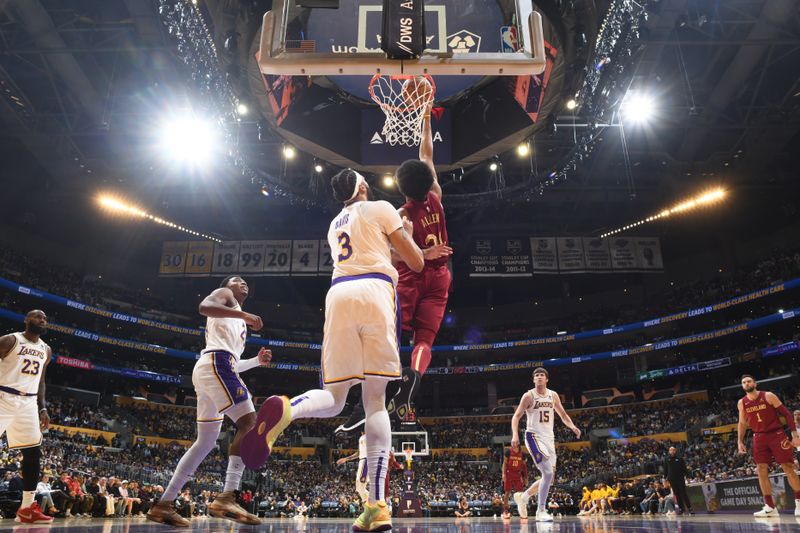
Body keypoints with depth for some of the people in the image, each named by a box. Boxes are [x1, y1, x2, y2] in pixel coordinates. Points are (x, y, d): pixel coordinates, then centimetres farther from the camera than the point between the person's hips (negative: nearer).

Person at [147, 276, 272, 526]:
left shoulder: (236, 320, 36)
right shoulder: (224, 294, 12)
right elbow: (204, 306, -14)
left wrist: (257, 361, 24)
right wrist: (244, 315, -19)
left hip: (208, 369, 10)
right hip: (216, 363, -10)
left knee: (206, 442, 12)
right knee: (249, 423, -19)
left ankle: (163, 505, 14)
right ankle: (226, 498, -28)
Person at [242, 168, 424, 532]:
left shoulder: (334, 225, 31)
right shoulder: (380, 208, 14)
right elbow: (416, 263, 11)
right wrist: (408, 233, 30)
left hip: (338, 294, 4)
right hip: (374, 292, -3)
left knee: (334, 398, 8)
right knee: (375, 400, 0)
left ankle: (285, 410, -29)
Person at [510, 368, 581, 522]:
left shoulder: (553, 395, 8)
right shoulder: (529, 396, -7)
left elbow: (563, 414, 17)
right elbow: (516, 416, -8)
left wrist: (573, 427, -3)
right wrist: (515, 435, -22)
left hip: (549, 438, 7)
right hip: (534, 436, -7)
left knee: (549, 477, 10)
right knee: (548, 473, -19)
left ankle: (522, 496, 30)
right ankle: (541, 511, -7)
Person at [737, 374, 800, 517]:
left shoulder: (768, 396, -7)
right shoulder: (741, 403, 5)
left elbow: (786, 414, -6)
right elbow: (742, 423, 15)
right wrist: (740, 442, 10)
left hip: (777, 434, -4)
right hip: (759, 437, 4)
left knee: (788, 468, -3)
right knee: (761, 470, -3)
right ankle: (770, 507, 1)